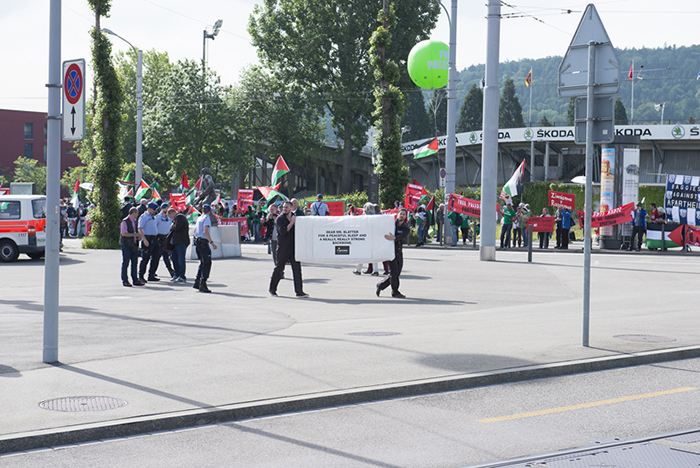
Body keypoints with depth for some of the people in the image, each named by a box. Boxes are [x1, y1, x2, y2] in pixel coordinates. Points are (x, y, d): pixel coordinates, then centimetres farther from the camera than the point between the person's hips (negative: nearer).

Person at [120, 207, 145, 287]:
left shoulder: (134, 221, 17)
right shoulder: (125, 221, -9)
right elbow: (124, 233, -17)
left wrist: (139, 236, 8)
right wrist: (135, 234, -16)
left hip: (134, 245, 8)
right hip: (126, 245, -8)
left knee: (134, 263, 8)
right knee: (125, 263, -4)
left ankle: (135, 280, 12)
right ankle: (125, 281, 0)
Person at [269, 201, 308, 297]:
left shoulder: (295, 217, 12)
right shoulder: (279, 219, -4)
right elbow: (283, 231, -19)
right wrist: (292, 222, -18)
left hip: (294, 247, 4)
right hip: (283, 248, -4)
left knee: (297, 268, -4)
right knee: (278, 268, 5)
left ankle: (299, 291, -5)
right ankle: (272, 289, 22)